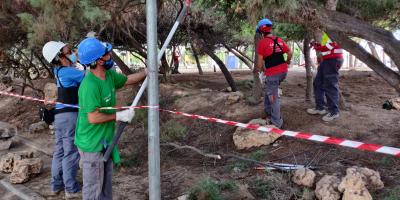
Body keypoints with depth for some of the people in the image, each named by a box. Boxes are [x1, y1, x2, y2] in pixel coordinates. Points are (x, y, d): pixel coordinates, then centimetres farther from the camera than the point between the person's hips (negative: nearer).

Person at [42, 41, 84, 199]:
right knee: (71, 153, -1)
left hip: (60, 115, 9)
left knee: (60, 150, 15)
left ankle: (56, 185, 25)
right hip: (70, 115, -8)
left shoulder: (59, 70, 8)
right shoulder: (68, 72, -15)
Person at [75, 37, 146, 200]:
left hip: (104, 141, 9)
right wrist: (119, 116, -20)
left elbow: (128, 80, 18)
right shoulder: (90, 85, -28)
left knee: (106, 183, 22)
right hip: (91, 144, -9)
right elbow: (93, 118, -30)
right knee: (93, 187, 6)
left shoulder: (109, 75, 0)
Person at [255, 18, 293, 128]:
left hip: (272, 73, -7)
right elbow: (290, 53, 12)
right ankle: (269, 112, 33)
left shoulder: (262, 42, -9)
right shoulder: (279, 40, 9)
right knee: (269, 89, 27)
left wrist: (258, 69, 9)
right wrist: (287, 62, 30)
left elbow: (260, 59, -9)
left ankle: (277, 123, 7)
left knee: (273, 97, 2)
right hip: (283, 71, 7)